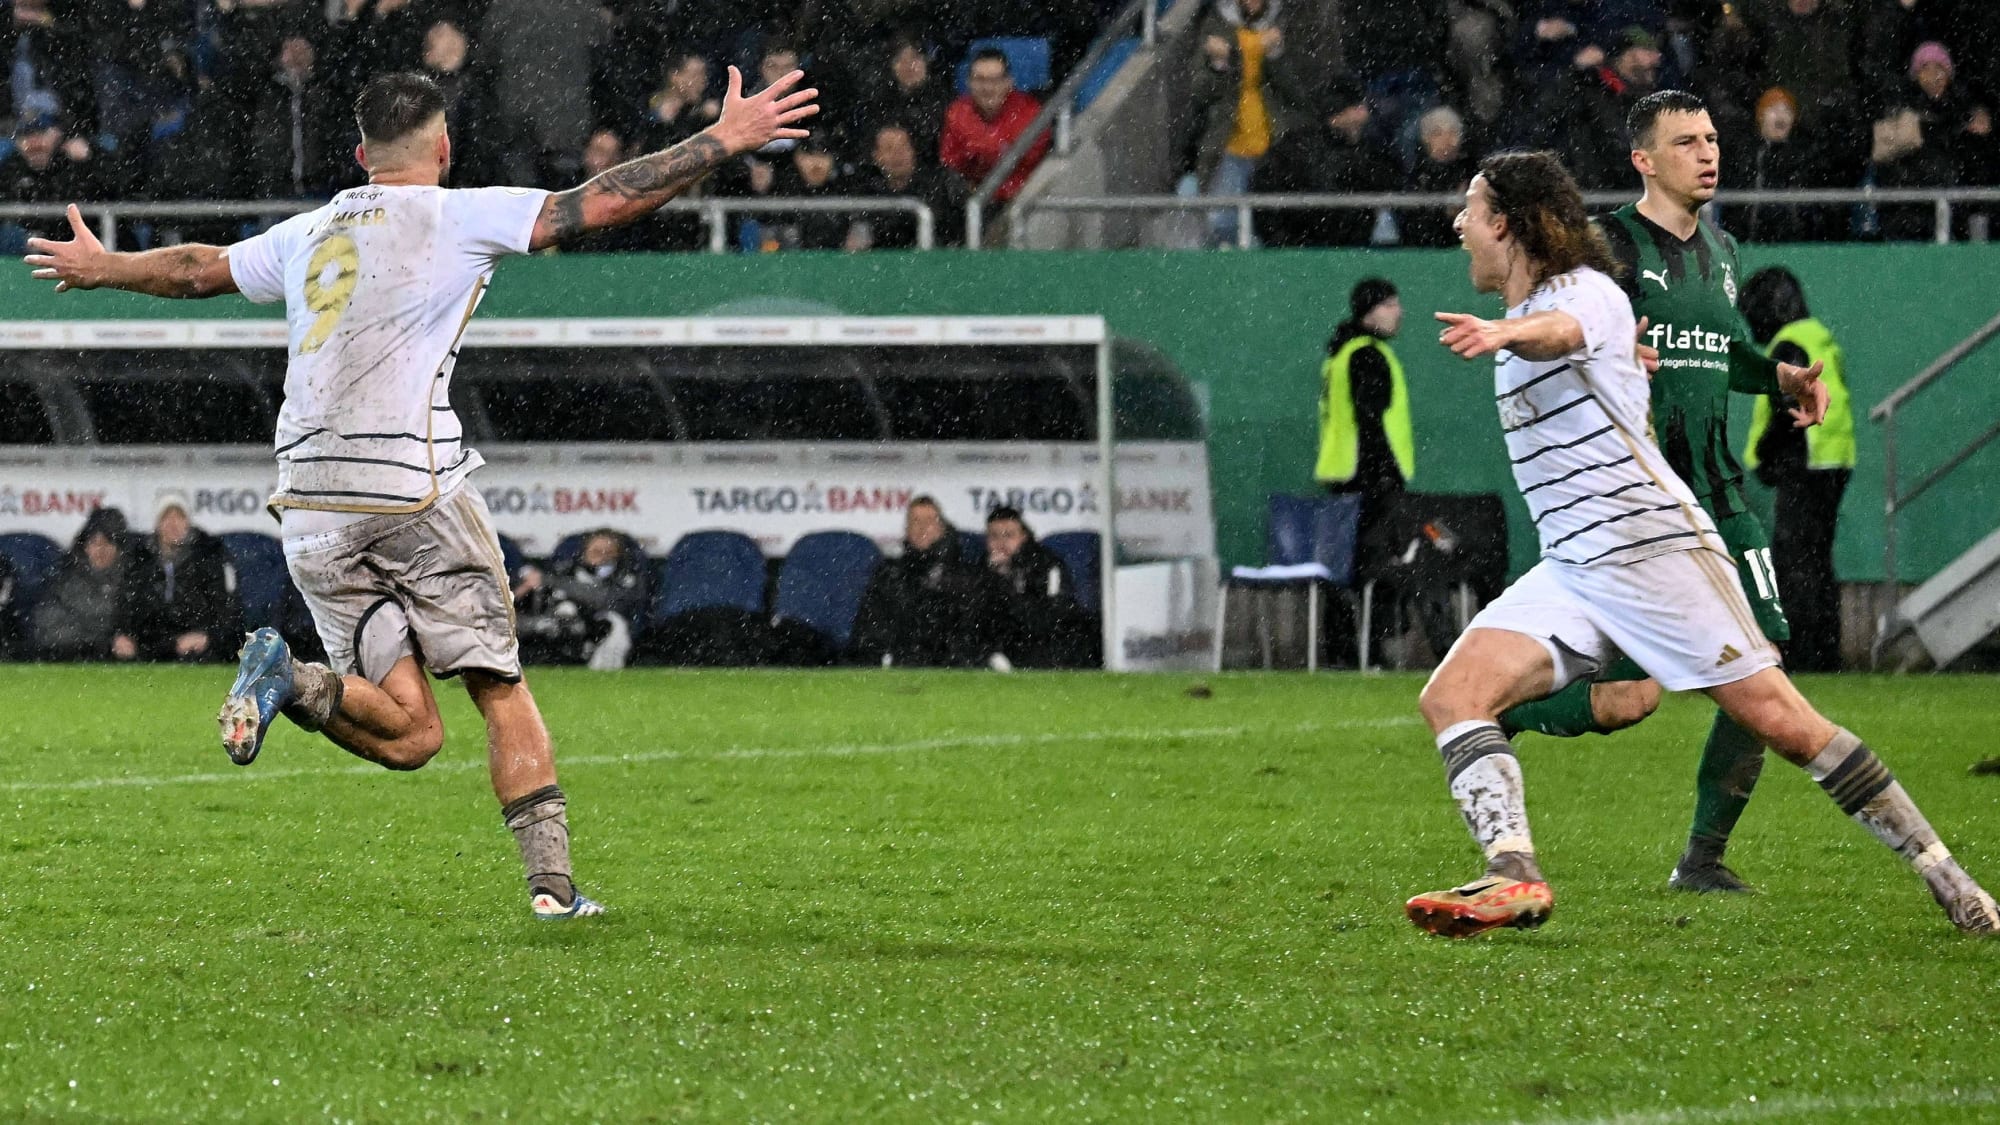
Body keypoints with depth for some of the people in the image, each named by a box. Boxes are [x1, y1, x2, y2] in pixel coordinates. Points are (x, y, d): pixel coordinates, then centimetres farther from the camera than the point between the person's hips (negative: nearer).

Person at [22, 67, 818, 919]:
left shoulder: (306, 234, 19)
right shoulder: (455, 215, 3)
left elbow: (195, 269, 34)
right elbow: (600, 203, -3)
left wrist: (100, 268, 54)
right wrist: (723, 141, 2)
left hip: (309, 508, 5)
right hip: (413, 485, -5)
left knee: (407, 732, 3)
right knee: (502, 691, 5)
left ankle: (291, 681, -23)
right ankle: (551, 880, -4)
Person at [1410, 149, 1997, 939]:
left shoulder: (1586, 290, -9)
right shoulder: (1526, 311, 19)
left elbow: (1559, 331, -36)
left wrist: (1506, 334, -55)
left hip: (1655, 544, -8)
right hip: (1568, 569, 8)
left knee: (1780, 721, -10)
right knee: (1450, 696, -14)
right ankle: (1515, 878, -29)